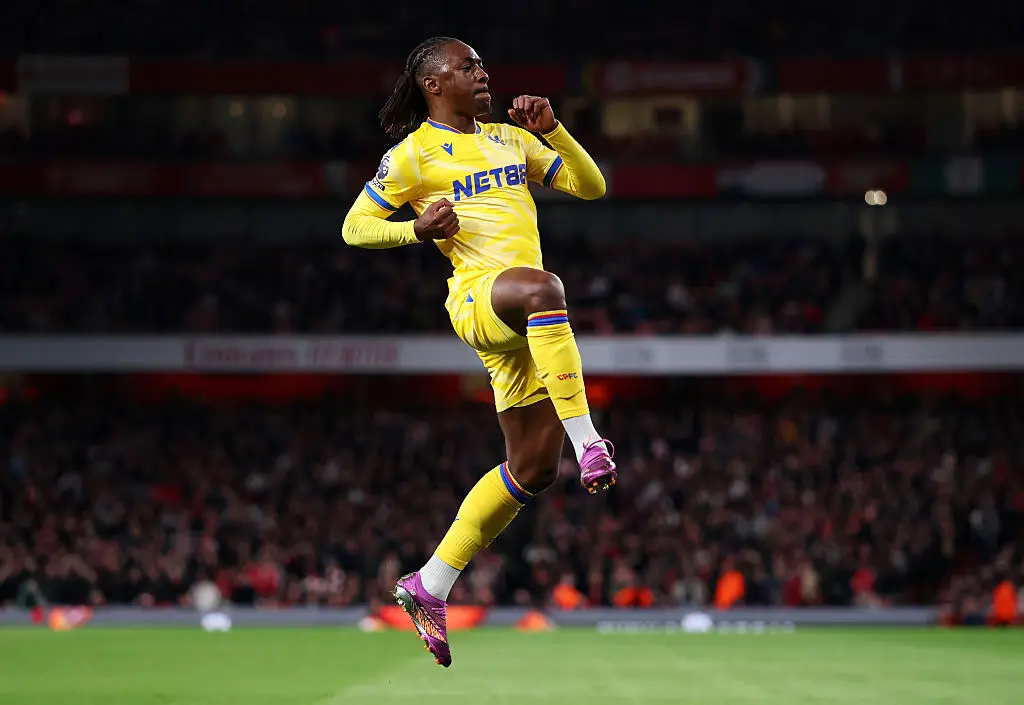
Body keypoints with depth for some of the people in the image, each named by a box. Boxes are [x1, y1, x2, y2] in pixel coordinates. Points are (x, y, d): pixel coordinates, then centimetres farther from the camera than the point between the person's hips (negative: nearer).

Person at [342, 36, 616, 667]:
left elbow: (591, 186, 21)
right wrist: (417, 230, -12)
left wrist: (552, 130, 6)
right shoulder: (413, 154, 4)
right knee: (542, 286, -42)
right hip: (476, 296, -7)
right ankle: (587, 441, -42)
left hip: (524, 322, 7)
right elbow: (355, 227, 5)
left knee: (533, 468, 4)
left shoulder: (511, 138, 22)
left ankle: (430, 587, 14)